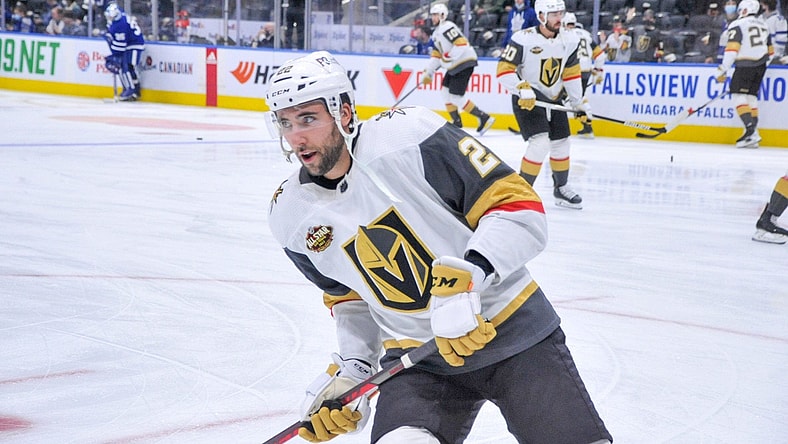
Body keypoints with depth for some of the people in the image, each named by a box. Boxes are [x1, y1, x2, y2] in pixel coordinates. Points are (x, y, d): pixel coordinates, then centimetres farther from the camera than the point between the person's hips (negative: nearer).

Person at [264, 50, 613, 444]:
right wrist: (351, 369, 3)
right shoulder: (291, 219, -1)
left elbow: (520, 206, -18)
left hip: (514, 330, -2)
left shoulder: (410, 137, -18)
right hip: (416, 358, 3)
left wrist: (468, 276, -30)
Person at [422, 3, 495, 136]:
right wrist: (428, 73, 18)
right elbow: (436, 54, 22)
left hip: (465, 63, -11)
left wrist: (447, 59, -21)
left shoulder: (447, 27, -14)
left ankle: (484, 118, -10)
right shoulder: (436, 33, 19)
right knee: (445, 90, 14)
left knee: (455, 97, -12)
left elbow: (462, 44, -25)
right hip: (454, 66, 11)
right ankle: (456, 122, 20)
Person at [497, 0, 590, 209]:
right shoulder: (523, 39, -21)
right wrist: (522, 89, -33)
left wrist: (580, 103, 7)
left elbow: (571, 74, 7)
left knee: (561, 144, 12)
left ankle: (561, 188, 32)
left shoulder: (569, 41, -3)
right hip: (527, 100, -6)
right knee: (540, 143, -20)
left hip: (555, 100, 6)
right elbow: (503, 70, -20)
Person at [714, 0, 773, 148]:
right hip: (761, 66, 8)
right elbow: (770, 52, 23)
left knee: (738, 94, -7)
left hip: (746, 64, -8)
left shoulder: (737, 25, -5)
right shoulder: (763, 25, 19)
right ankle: (753, 135, 7)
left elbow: (732, 49, -16)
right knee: (751, 96, 12)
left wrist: (722, 70, -16)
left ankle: (751, 130, -22)